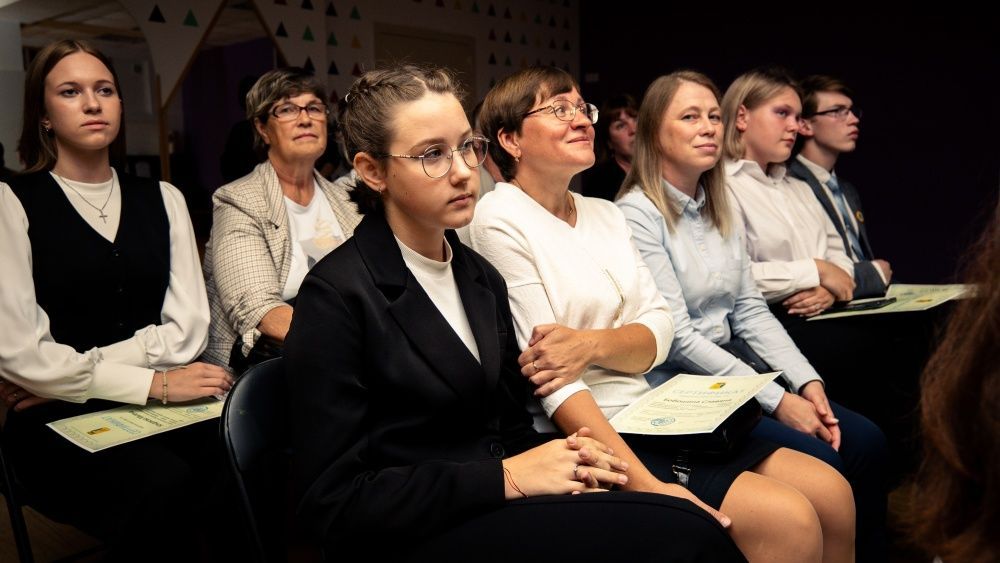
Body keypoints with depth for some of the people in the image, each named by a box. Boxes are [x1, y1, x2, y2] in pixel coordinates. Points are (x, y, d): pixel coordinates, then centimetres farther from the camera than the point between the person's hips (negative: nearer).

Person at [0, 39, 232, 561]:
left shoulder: (162, 199, 10)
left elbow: (188, 328, 2)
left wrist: (74, 373, -8)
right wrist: (152, 383, -15)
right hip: (58, 419, -3)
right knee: (164, 486, -32)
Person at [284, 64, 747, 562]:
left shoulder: (480, 277, 9)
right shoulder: (336, 294, -12)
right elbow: (329, 502, -15)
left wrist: (563, 459, -9)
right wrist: (507, 477, -17)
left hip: (492, 512, 7)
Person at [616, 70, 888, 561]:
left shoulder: (717, 208, 11)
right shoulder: (638, 215, -14)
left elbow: (750, 311, 10)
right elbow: (675, 337, -18)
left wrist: (806, 380, -4)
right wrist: (776, 401, -17)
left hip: (732, 370, 8)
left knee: (866, 441, -3)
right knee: (822, 466, -17)